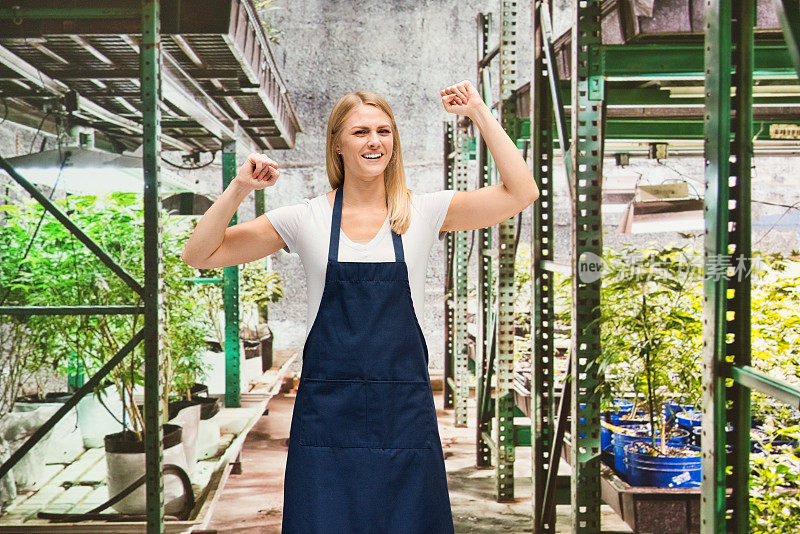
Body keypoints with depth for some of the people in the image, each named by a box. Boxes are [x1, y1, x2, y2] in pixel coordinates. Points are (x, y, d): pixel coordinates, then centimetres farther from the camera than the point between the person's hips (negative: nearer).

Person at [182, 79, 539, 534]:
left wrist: (479, 112, -7)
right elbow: (200, 255, 4)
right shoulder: (305, 219, 3)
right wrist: (240, 188, -9)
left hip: (404, 410, 0)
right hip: (326, 407, 0)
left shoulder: (425, 213, 2)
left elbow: (521, 193, -7)